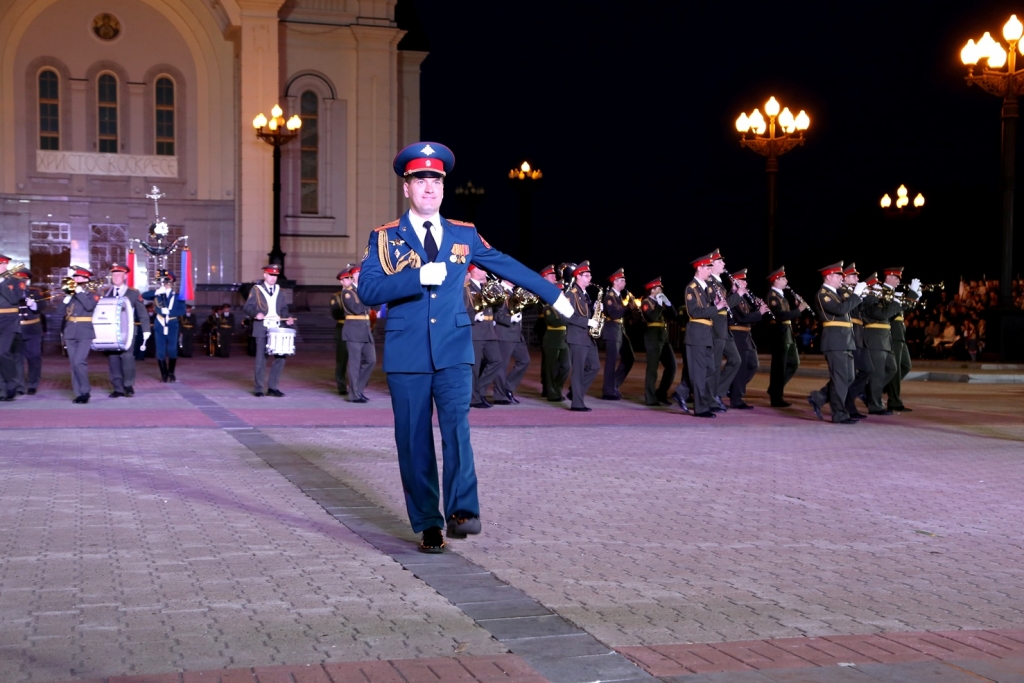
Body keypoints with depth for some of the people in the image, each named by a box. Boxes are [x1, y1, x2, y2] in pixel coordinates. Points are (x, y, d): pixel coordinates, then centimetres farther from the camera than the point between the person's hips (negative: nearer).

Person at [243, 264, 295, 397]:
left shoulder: (279, 291, 14)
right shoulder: (256, 290, 1)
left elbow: (283, 308, 16)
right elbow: (247, 307, -4)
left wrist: (287, 318, -4)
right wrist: (256, 313, -24)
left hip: (277, 329, 4)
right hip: (262, 329, -4)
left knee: (280, 356, -1)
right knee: (261, 358, -1)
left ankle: (272, 387, 9)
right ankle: (258, 389, 7)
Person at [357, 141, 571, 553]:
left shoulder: (463, 235, 9)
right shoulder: (385, 238, 3)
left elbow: (507, 265, 16)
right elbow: (367, 291, -9)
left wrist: (554, 296, 19)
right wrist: (417, 277, -21)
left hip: (453, 351, 1)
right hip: (407, 354, 0)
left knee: (457, 426, -19)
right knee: (414, 442, 2)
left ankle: (462, 510, -19)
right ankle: (428, 525, 11)